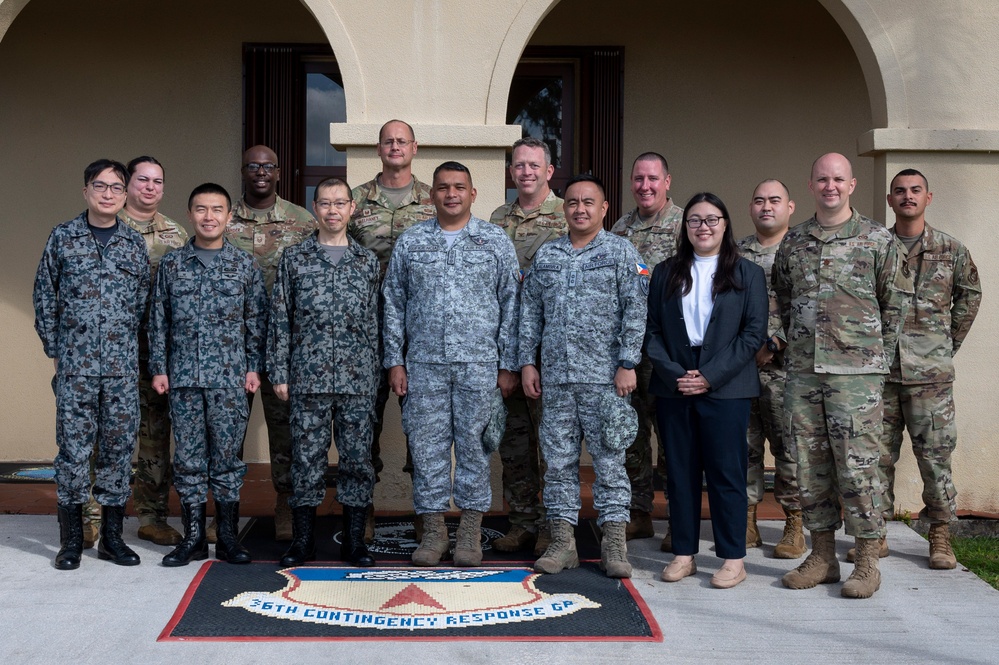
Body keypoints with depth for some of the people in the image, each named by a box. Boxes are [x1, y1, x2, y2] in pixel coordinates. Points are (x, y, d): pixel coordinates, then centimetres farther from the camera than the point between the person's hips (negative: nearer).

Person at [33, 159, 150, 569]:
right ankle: (71, 540, 12)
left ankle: (112, 536, 16)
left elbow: (144, 301, 10)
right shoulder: (63, 237, 4)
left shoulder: (135, 243, 8)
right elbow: (44, 297, 6)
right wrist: (54, 350, 3)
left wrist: (129, 348, 5)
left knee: (118, 447, 5)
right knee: (73, 447, 1)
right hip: (75, 365, -1)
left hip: (123, 365, 2)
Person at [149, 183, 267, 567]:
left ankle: (228, 538, 13)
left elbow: (257, 321, 5)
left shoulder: (245, 265, 4)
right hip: (183, 377, 1)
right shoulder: (172, 264, 7)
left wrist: (254, 367, -1)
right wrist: (158, 368, 3)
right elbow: (159, 320, 8)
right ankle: (194, 538, 14)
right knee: (188, 458, 5)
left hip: (230, 377, -1)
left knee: (227, 457, 3)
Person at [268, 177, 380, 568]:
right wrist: (279, 372, -1)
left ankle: (354, 540, 15)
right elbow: (280, 319, 5)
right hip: (308, 378, -1)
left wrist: (375, 377, 6)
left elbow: (374, 323, 9)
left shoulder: (367, 261, 8)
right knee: (307, 458, 4)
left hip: (357, 380, 1)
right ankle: (303, 540, 15)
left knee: (357, 458, 4)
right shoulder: (294, 259, 5)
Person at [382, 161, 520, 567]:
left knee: (474, 444, 3)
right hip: (424, 363, 1)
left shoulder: (496, 241, 5)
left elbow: (511, 305, 4)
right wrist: (394, 360, 3)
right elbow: (393, 304, 10)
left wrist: (508, 365, -1)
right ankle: (433, 530, 14)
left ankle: (471, 531, 14)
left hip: (480, 364, -1)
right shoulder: (410, 242, 9)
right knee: (427, 445, 3)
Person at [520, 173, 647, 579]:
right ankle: (562, 542, 13)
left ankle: (614, 544, 5)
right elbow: (530, 313, 15)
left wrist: (628, 364, -11)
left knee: (609, 459, -1)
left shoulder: (621, 252, 2)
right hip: (554, 378, 4)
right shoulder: (546, 255, 13)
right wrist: (527, 362, 7)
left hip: (605, 378, -4)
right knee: (559, 460, 6)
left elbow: (635, 313, -4)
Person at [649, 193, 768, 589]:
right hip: (673, 388, 3)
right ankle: (684, 554, 16)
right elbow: (652, 330, 7)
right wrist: (674, 374, -9)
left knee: (726, 473, -1)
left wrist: (710, 376, -11)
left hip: (726, 389, -3)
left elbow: (754, 333, -3)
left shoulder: (748, 274, 5)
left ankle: (733, 559, 8)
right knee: (680, 472, 7)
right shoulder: (666, 274, 12)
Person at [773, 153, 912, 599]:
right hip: (802, 370, 4)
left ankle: (867, 563, 6)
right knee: (810, 464, 7)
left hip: (856, 371, -4)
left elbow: (896, 303, 5)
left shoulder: (879, 240, 1)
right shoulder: (792, 242, 11)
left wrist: (876, 354, 5)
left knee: (857, 465, -5)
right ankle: (822, 557, 17)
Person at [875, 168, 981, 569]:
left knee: (936, 454, -1)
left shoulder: (951, 250, 6)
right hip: (878, 368, 1)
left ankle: (940, 537, 10)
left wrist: (950, 343, 14)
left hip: (930, 371, -1)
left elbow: (969, 295, 18)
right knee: (877, 453, 5)